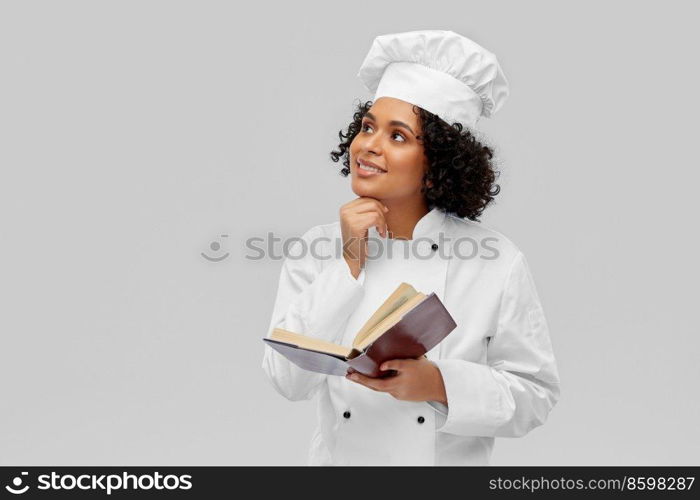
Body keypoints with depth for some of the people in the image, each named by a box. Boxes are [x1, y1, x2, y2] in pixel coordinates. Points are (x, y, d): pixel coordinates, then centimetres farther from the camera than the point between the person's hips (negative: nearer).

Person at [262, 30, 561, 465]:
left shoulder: (497, 263, -13)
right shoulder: (315, 250, -6)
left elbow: (535, 394, -9)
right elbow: (289, 380, -13)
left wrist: (439, 384, -24)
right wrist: (349, 266, -18)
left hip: (453, 460, -1)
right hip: (341, 455, 2)